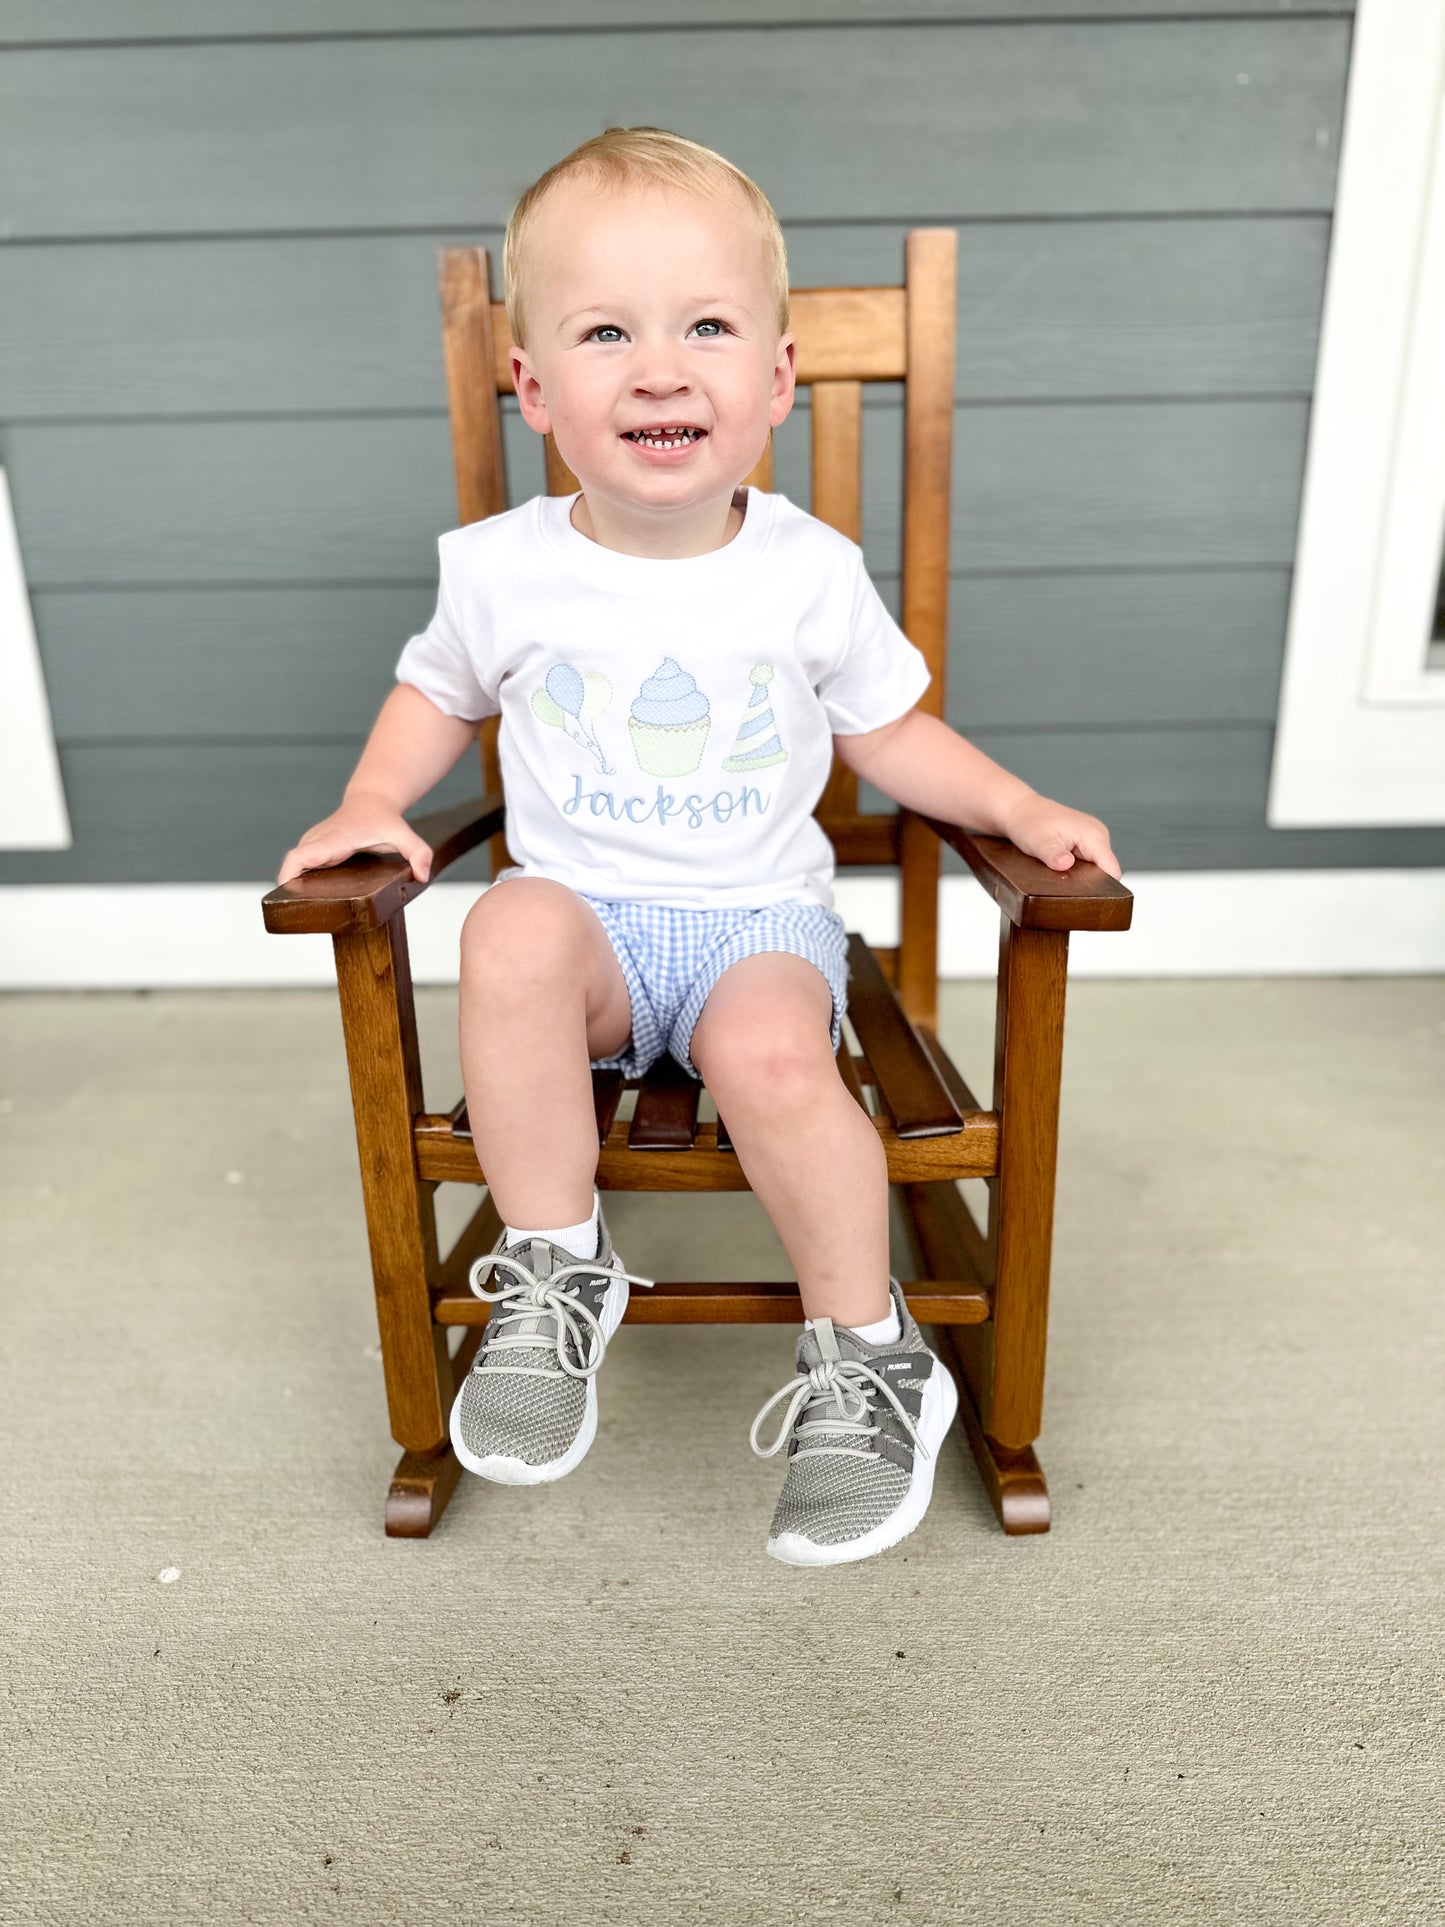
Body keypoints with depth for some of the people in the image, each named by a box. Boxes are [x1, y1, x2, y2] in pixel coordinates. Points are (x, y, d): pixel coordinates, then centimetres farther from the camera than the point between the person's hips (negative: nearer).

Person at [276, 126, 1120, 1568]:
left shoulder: (811, 573, -1)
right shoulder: (502, 569, -1)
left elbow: (890, 732, 10)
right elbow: (439, 693, 17)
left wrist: (1021, 809, -2)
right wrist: (371, 804, -1)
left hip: (761, 920, 0)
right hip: (586, 918, 1)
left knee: (769, 1053, -32)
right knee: (512, 933, -33)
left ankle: (864, 1352, -6)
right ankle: (557, 1276, -15)